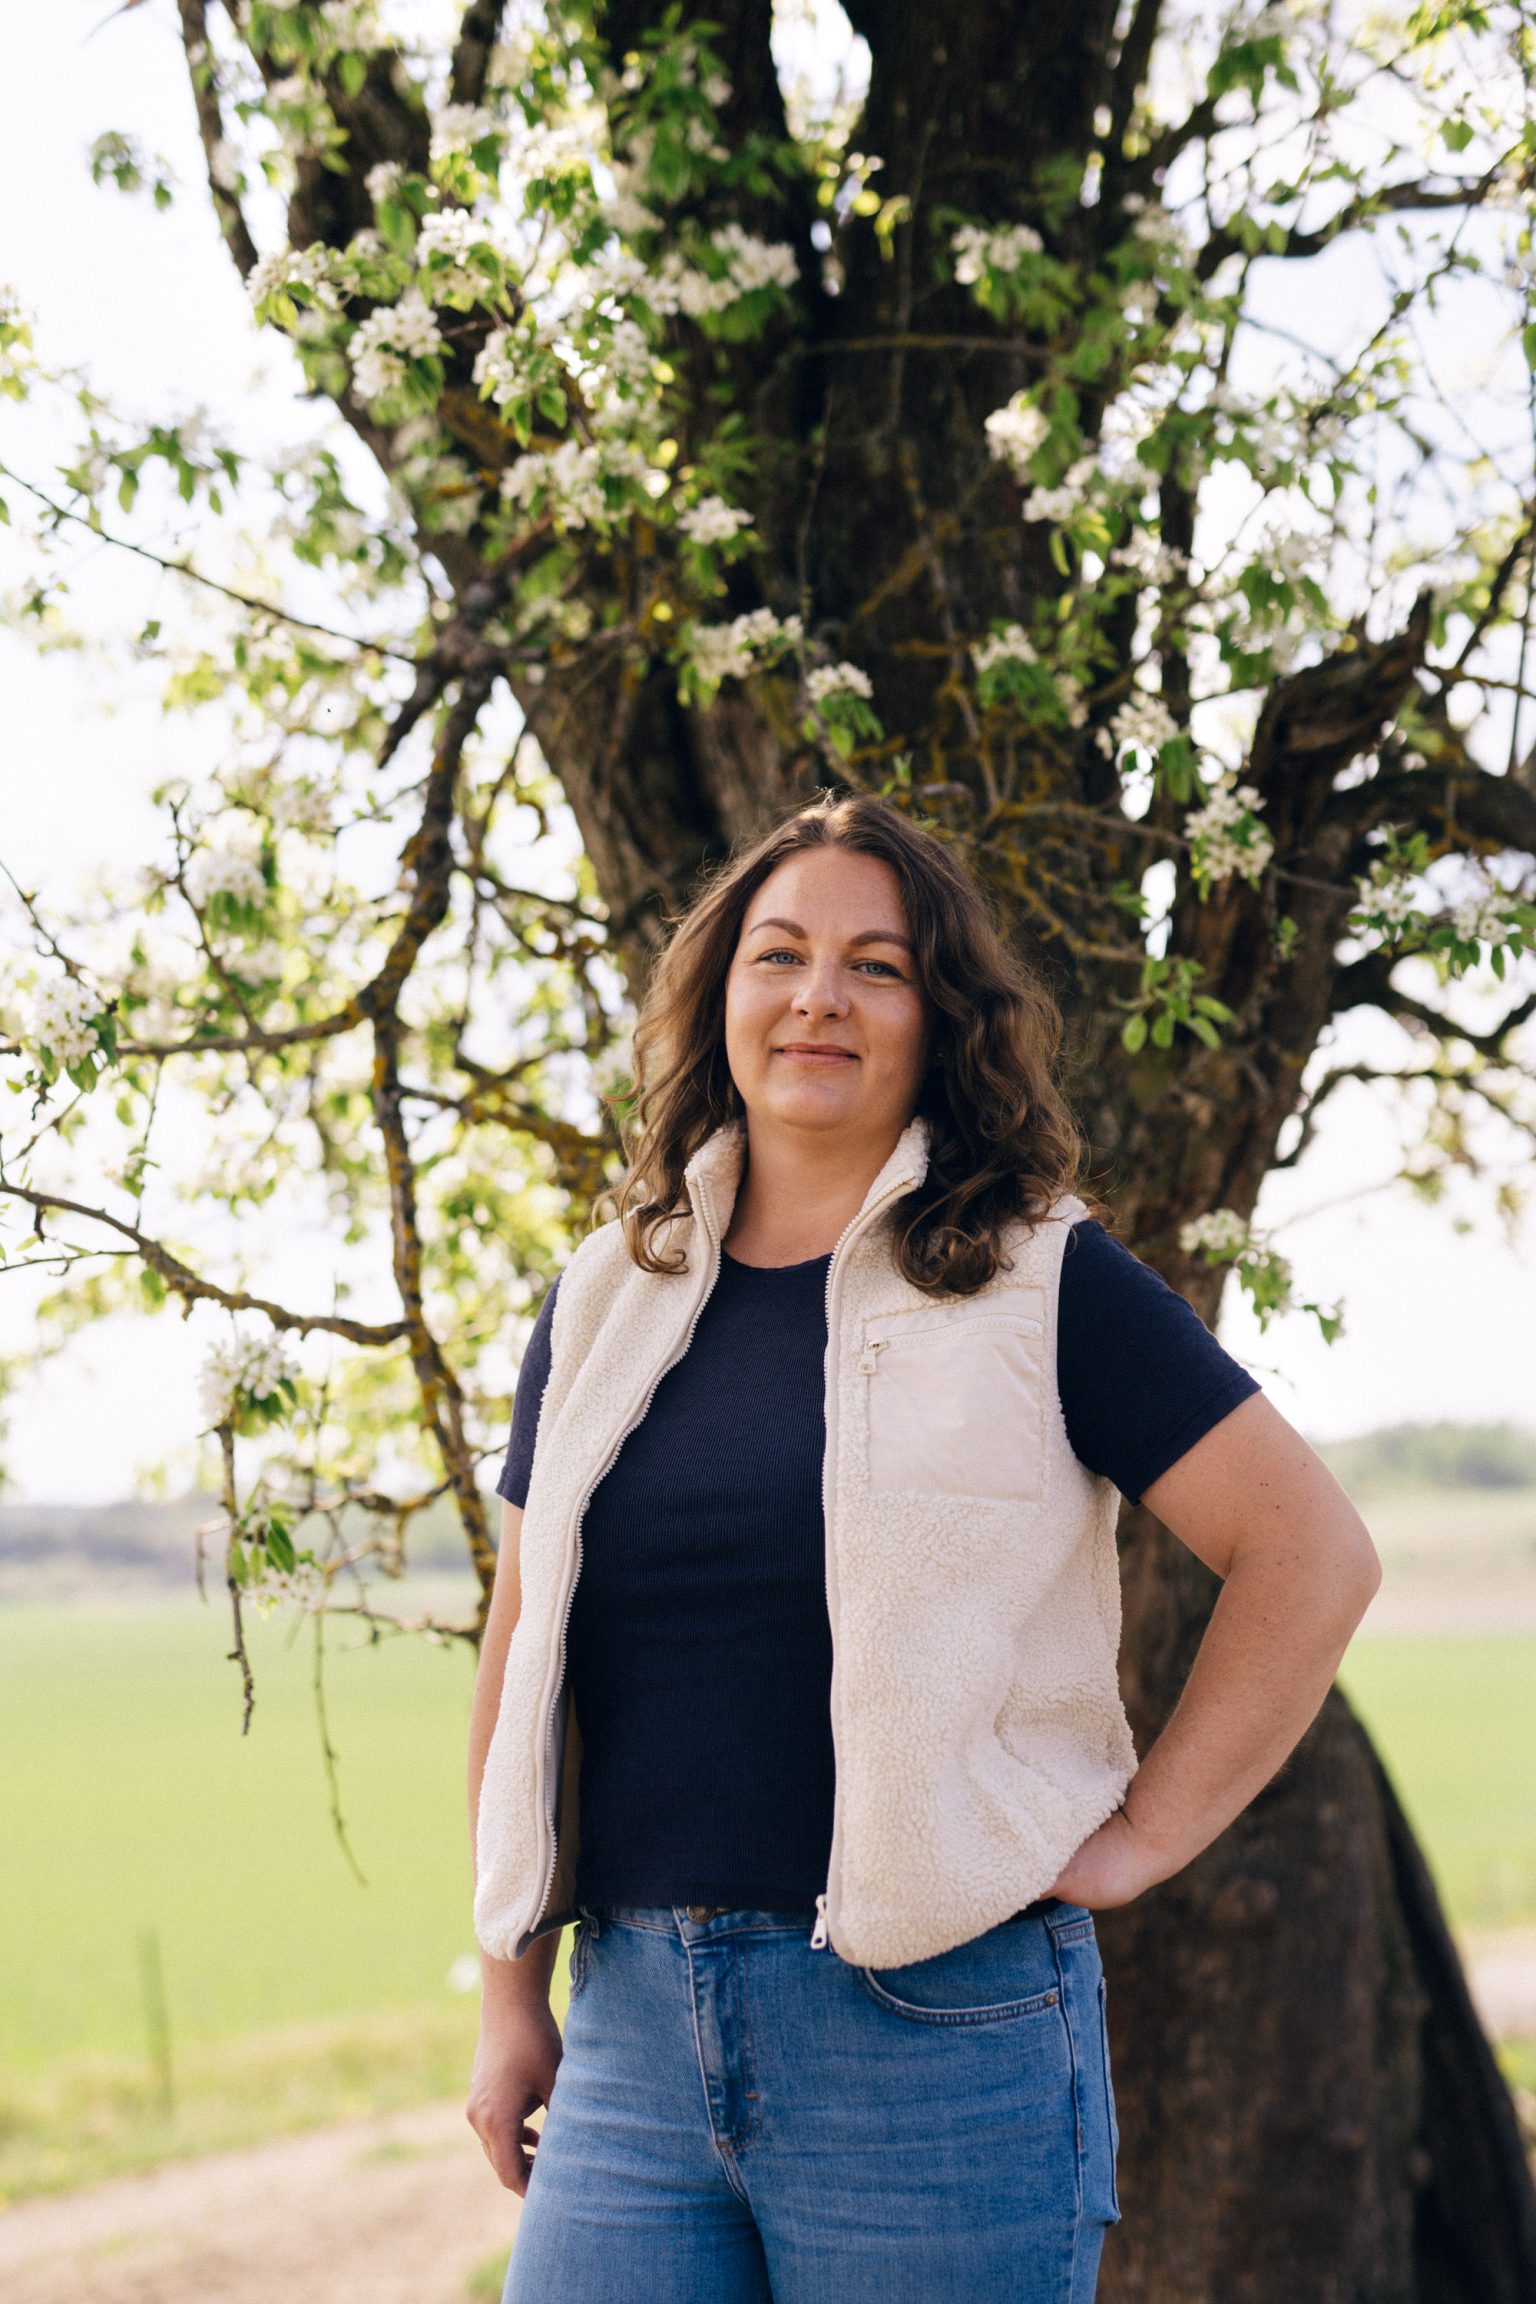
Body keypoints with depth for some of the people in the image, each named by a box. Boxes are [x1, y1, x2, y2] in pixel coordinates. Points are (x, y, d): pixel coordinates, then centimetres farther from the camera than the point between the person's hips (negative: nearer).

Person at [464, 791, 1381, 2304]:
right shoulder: (606, 1302, 11)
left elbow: (1313, 1550, -2)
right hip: (633, 2024, 4)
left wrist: (1145, 1835, -5)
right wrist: (511, 2000, 13)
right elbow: (523, 1655, 15)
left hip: (941, 2025, -3)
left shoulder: (1037, 1283, -1)